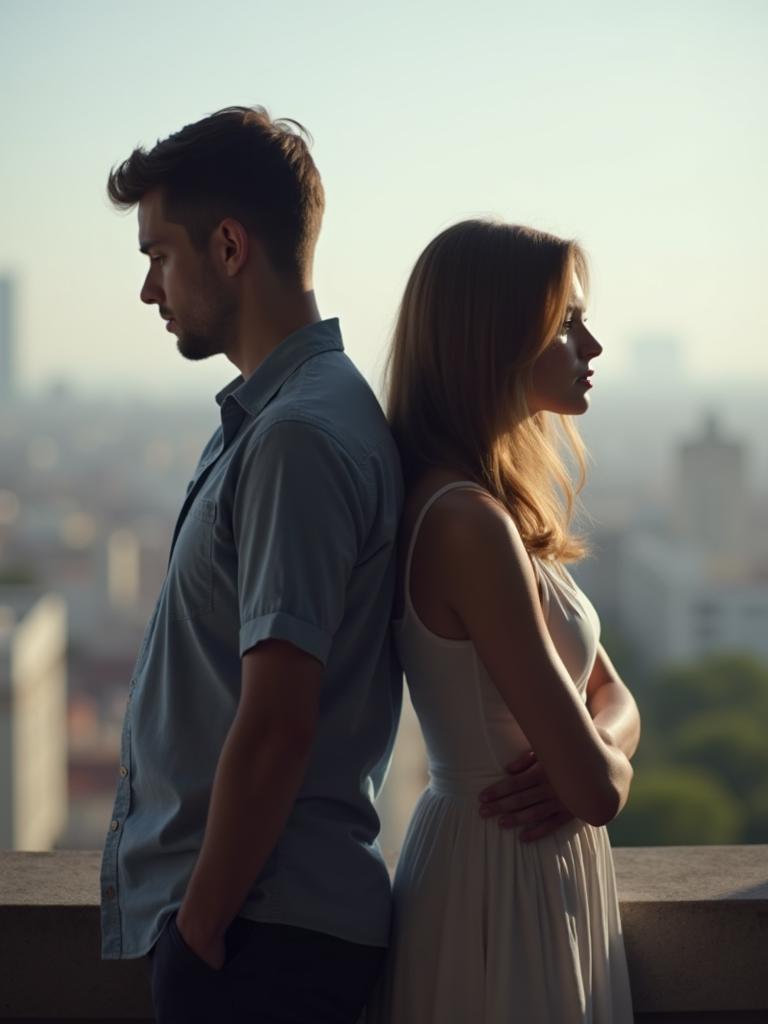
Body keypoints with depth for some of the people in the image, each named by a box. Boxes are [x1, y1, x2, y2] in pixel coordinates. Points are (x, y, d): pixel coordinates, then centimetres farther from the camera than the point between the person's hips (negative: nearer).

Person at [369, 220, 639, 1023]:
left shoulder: (503, 511, 6)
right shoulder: (468, 524, -23)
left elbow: (613, 699, 9)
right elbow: (598, 789, -24)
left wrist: (588, 749, -12)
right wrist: (603, 765, -1)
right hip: (505, 889, -9)